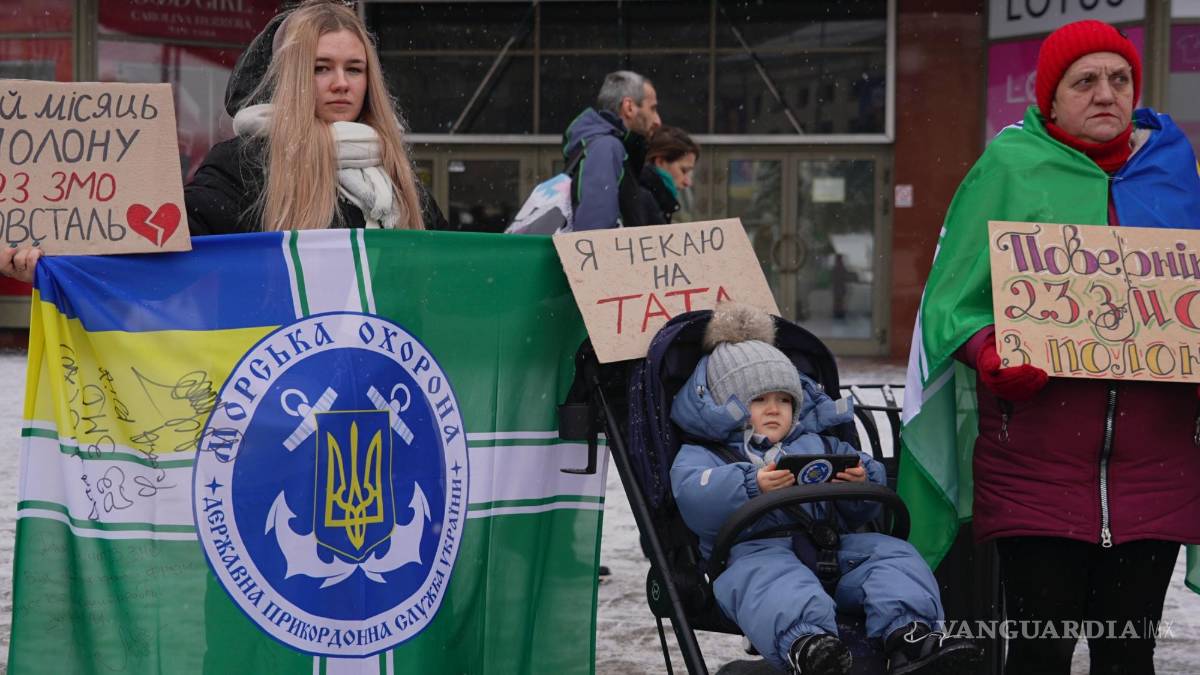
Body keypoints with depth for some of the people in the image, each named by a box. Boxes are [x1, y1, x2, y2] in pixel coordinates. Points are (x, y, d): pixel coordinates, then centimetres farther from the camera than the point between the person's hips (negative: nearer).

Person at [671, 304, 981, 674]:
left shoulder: (819, 444, 34)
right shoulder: (701, 454, 18)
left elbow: (857, 514, 24)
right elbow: (693, 498, -7)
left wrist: (864, 482, -1)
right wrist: (753, 486, -23)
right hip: (753, 547, -5)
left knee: (891, 552, -18)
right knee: (770, 574, -38)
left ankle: (907, 633, -44)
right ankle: (804, 640, -69)